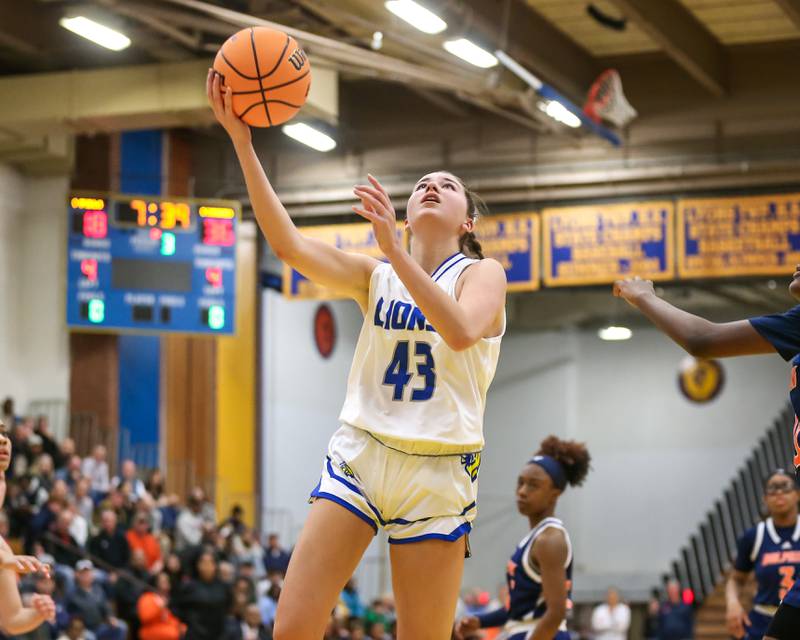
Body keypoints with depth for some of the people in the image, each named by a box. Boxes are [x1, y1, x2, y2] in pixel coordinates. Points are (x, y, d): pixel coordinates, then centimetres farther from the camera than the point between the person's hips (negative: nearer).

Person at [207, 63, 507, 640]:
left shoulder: (482, 273, 2)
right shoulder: (375, 275, 11)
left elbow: (460, 331, -21)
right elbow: (289, 244, -5)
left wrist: (394, 246, -27)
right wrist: (241, 140, -13)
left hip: (437, 471, -3)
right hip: (359, 455, 3)